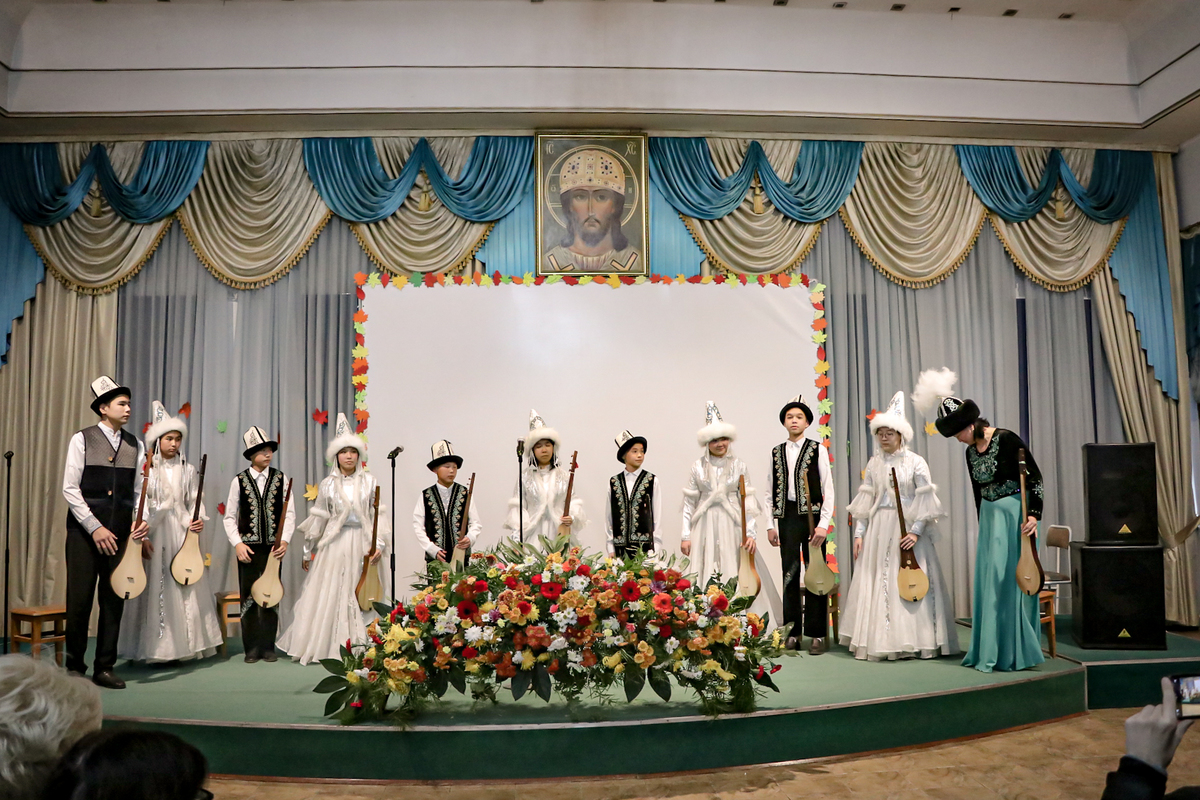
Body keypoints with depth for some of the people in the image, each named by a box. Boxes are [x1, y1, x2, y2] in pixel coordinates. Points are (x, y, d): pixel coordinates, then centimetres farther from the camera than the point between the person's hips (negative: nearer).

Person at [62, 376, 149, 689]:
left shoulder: (135, 445, 9)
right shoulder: (82, 440, -2)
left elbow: (139, 491, 8)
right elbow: (70, 489, -6)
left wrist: (141, 521, -9)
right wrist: (95, 528, -13)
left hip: (121, 534, 3)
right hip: (84, 531, -3)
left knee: (114, 600, 5)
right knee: (79, 600, 1)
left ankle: (104, 668, 16)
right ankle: (75, 666, 18)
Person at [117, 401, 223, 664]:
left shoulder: (188, 470, 10)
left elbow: (195, 502, 7)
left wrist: (197, 520, -13)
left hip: (182, 533, 3)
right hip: (155, 532, -2)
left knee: (184, 587, 2)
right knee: (157, 587, -2)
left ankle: (182, 645, 10)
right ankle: (158, 648, 5)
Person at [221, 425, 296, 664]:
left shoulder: (280, 478, 4)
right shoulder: (239, 480, 2)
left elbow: (289, 513, 1)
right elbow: (229, 517, 3)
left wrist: (284, 540, -10)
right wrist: (237, 544, -8)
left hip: (272, 546, 1)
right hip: (248, 546, -1)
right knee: (248, 596, 4)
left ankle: (268, 646, 16)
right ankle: (251, 648, 15)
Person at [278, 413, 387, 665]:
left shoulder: (370, 481, 3)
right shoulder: (327, 484, 5)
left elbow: (379, 514, 1)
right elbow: (317, 519, 9)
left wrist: (379, 544, -8)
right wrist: (308, 551, 12)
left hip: (361, 544, 0)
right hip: (333, 544, 0)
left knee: (359, 595, 2)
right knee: (326, 595, 2)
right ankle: (317, 647, 12)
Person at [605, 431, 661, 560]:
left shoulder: (652, 481, 3)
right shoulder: (613, 482, 8)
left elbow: (657, 516, 2)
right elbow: (608, 517, 9)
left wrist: (654, 550, -3)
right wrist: (610, 548, 5)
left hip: (645, 545, -2)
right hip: (620, 548, 2)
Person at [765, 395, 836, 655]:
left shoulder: (818, 450, 1)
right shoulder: (776, 453, 10)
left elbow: (828, 490, -2)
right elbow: (771, 492, 11)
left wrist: (823, 524, -9)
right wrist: (770, 525, 5)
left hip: (812, 516, -3)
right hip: (786, 517, 3)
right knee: (789, 575, 6)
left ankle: (817, 635, 8)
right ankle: (792, 633, 14)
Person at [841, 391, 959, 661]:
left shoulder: (915, 462, -3)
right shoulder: (873, 464, 8)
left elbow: (926, 501, -7)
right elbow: (865, 501, 8)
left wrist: (916, 531, -15)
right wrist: (859, 533, 3)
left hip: (907, 529, -4)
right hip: (878, 530, 4)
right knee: (876, 584, 3)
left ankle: (912, 642, 8)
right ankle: (879, 641, 11)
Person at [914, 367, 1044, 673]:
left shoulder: (1007, 440, -13)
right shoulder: (971, 452, 8)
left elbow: (1035, 478, -12)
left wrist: (1033, 514, -19)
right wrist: (983, 525, 20)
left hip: (1015, 516, -7)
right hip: (990, 519, 7)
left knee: (1011, 580, -3)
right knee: (988, 582, 8)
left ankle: (1017, 653, 8)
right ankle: (990, 652, 17)